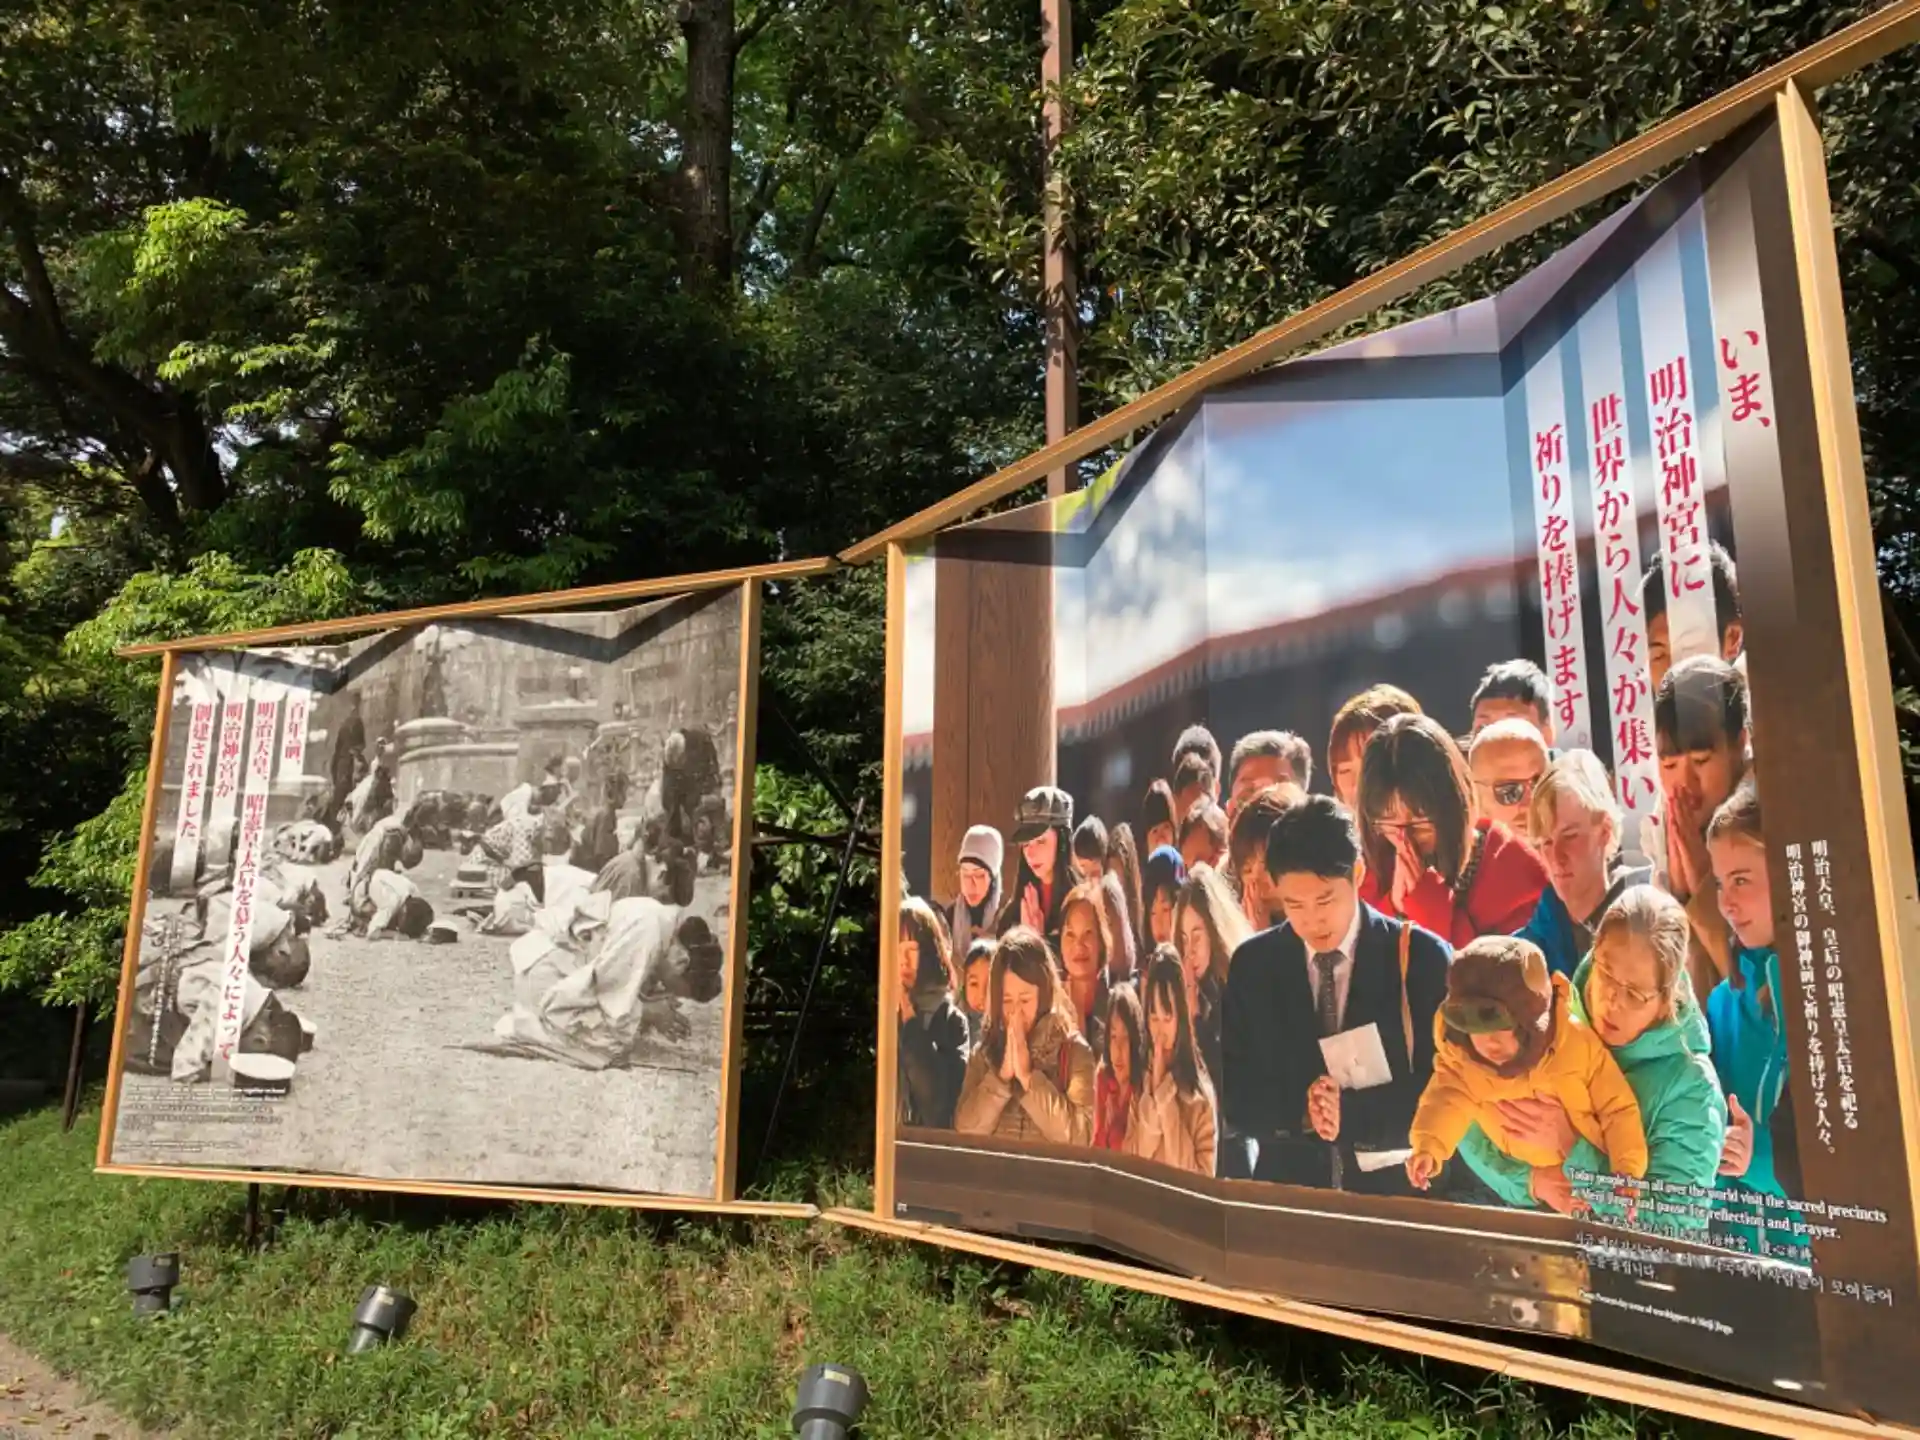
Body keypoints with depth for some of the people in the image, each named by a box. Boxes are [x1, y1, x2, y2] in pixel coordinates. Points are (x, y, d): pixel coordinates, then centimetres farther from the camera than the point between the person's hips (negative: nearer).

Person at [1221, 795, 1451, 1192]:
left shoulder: (1421, 958, -3)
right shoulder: (1251, 964, 2)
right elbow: (1235, 1097, 2)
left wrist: (1353, 1113, -17)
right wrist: (1299, 1108, -14)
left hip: (1394, 1189, -1)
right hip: (1286, 1187, 1)